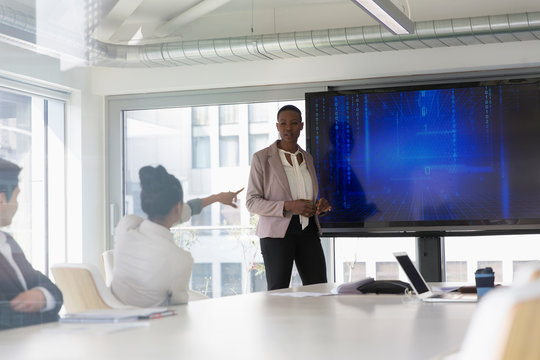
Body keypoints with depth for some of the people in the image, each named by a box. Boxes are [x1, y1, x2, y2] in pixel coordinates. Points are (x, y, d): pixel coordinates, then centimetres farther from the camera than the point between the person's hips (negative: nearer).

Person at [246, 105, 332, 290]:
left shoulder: (307, 158, 15)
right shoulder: (262, 158, -2)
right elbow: (252, 202, -6)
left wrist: (320, 206, 2)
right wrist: (289, 206, -18)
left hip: (308, 231, 5)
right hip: (277, 233, -5)